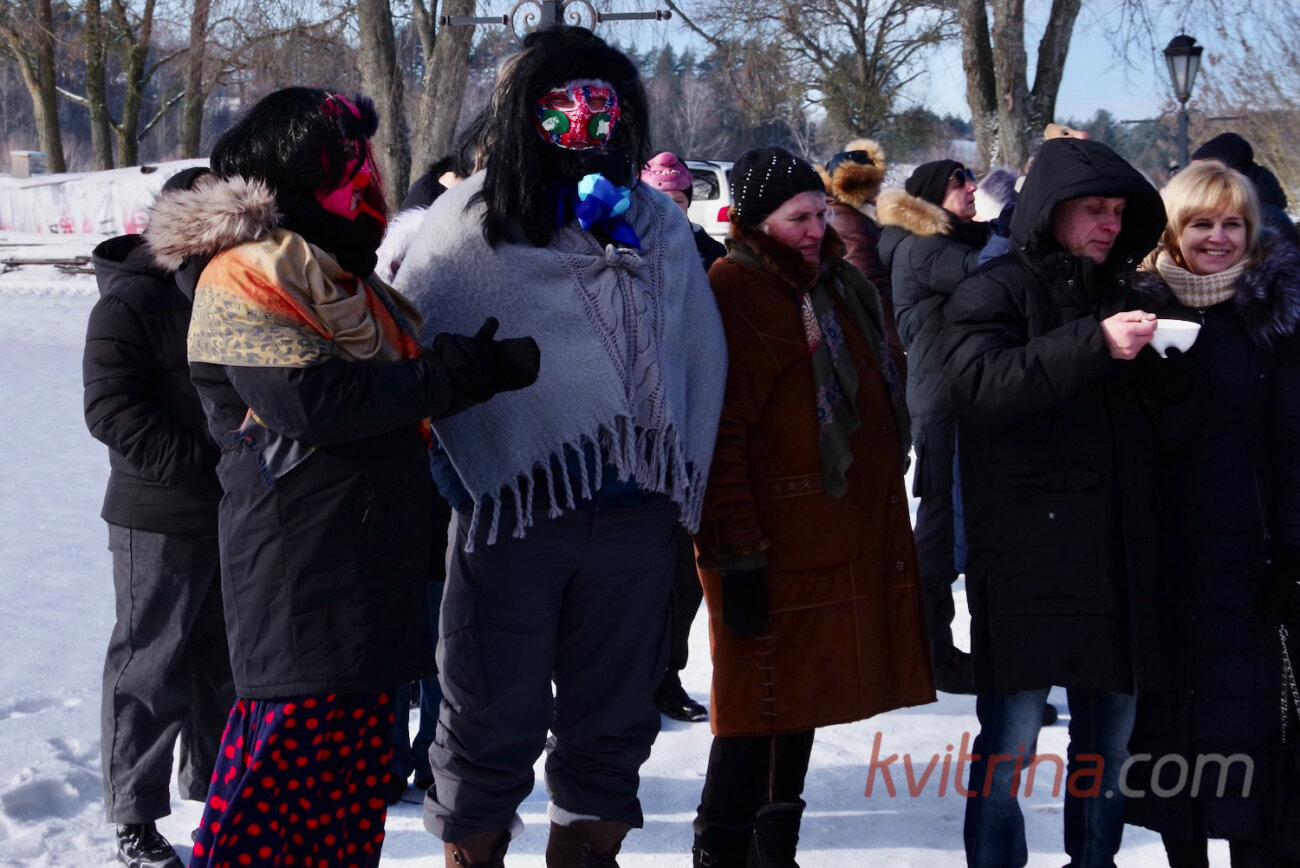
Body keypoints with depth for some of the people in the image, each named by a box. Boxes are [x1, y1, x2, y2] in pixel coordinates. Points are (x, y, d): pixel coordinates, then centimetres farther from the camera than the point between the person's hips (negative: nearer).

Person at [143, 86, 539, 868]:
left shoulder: (342, 273, 20)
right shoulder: (244, 275, -10)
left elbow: (402, 385, 30)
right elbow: (310, 399, -22)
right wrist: (468, 370, -18)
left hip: (376, 562, 9)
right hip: (301, 574, -9)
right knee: (291, 759, -9)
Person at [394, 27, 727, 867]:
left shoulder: (659, 223, 7)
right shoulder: (468, 222, -3)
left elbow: (701, 357, 11)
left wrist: (681, 472, 4)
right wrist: (459, 470, -10)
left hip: (633, 511, 3)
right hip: (511, 511, -3)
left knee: (615, 714, 13)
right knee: (494, 716, 5)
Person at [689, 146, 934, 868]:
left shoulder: (835, 285, 16)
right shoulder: (732, 294, -12)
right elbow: (718, 436, -17)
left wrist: (885, 503, 23)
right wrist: (738, 551, -20)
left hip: (852, 531, 9)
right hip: (773, 546, -9)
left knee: (800, 698, 16)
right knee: (761, 701, -5)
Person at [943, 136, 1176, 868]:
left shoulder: (1120, 292, 17)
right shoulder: (996, 291, -2)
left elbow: (1165, 407, 21)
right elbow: (982, 382, -20)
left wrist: (1165, 362, -1)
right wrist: (1093, 344, -26)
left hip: (1117, 552, 6)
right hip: (1026, 551, -6)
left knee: (1110, 731, 12)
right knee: (1012, 737, -4)